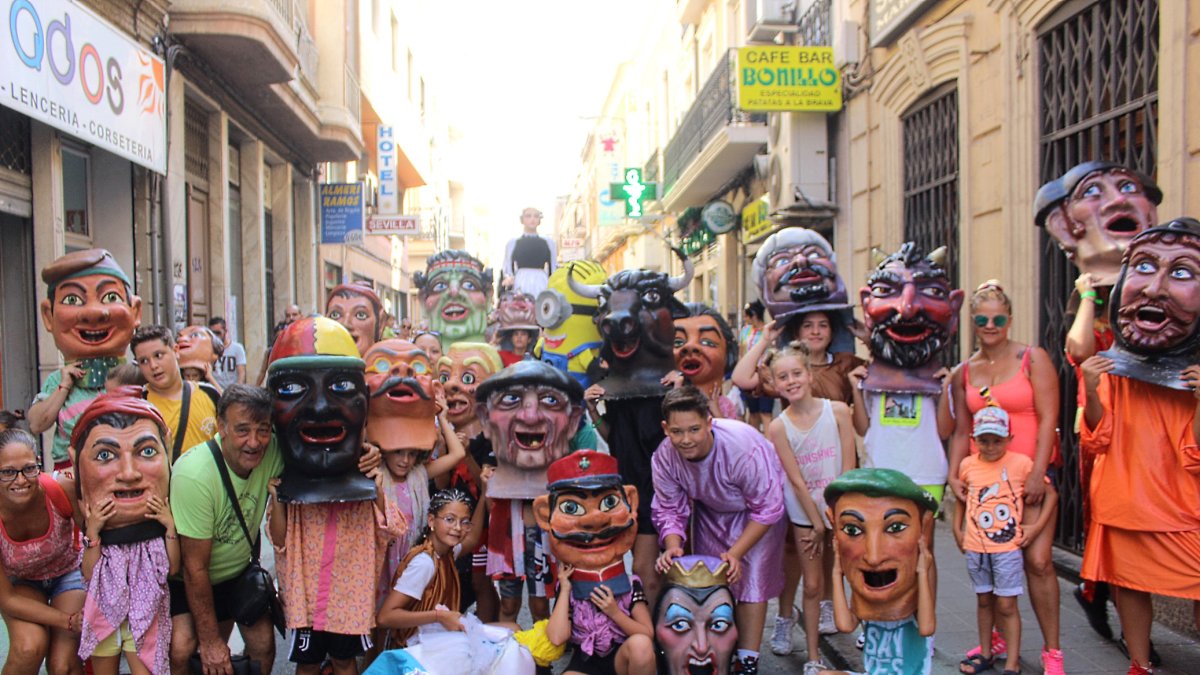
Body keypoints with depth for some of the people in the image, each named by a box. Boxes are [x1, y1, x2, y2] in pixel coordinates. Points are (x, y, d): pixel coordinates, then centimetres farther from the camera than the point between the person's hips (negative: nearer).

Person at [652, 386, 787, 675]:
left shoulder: (744, 447, -40)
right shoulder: (664, 458, -26)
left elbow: (767, 509, -28)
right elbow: (670, 510, -15)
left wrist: (735, 553, -32)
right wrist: (673, 546, -35)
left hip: (758, 505, -4)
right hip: (710, 508, 4)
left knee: (750, 578, -9)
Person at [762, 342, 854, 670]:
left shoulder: (837, 411, -10)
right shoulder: (778, 427, -10)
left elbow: (848, 469, -8)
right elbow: (797, 481, -11)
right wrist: (817, 524, -10)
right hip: (805, 513, 0)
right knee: (812, 585, 5)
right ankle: (814, 658, 14)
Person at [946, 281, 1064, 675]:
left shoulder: (1033, 359, -1)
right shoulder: (963, 373, 10)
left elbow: (1048, 419, -7)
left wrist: (1037, 474, -14)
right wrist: (953, 474, 0)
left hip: (1030, 471, -4)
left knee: (1037, 560, -9)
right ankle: (998, 638, 25)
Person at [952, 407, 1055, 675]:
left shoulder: (1021, 463, -7)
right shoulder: (967, 465, 3)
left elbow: (1050, 493, -2)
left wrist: (1037, 526, -8)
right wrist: (957, 528, 10)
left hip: (1007, 545, -3)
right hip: (975, 546, 4)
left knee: (1006, 604, 0)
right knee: (984, 600, 16)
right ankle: (986, 653, 29)